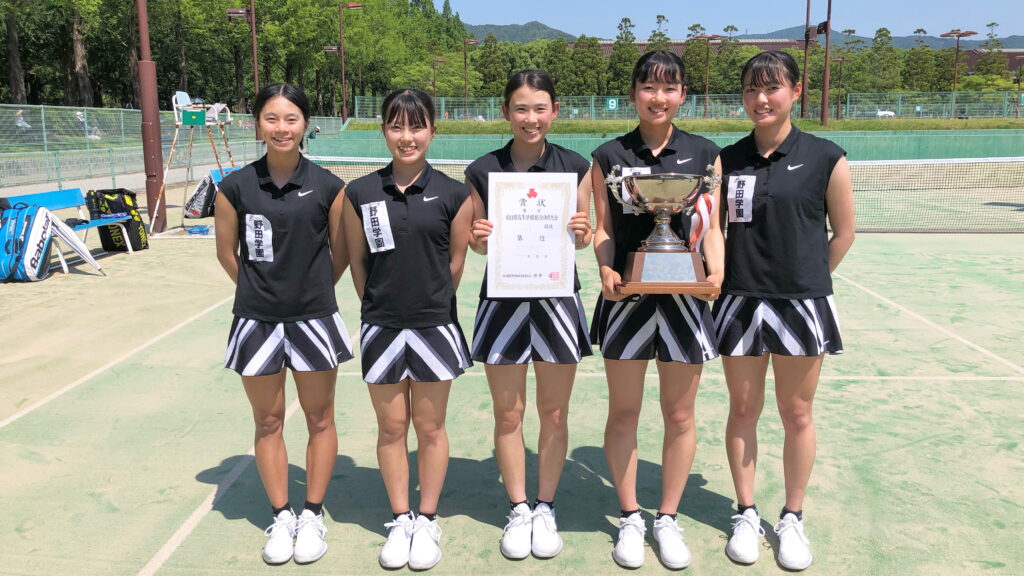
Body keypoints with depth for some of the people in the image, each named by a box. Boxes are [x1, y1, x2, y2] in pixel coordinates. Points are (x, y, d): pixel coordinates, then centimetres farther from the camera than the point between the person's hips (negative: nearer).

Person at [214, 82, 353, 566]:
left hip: (314, 319, 0)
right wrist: (262, 289, 11)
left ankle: (312, 515, 26)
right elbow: (227, 252, 7)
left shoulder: (327, 186, -5)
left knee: (319, 420, 9)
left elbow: (341, 253, 5)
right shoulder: (236, 187, -4)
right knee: (268, 423, 11)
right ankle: (281, 516, 28)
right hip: (257, 321, 1)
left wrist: (312, 290, 8)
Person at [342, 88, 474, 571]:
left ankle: (427, 522, 27)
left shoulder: (453, 194, -5)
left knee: (430, 428, 11)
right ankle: (400, 519, 29)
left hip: (434, 326, -1)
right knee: (391, 428, 12)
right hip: (381, 327, 1)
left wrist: (427, 303, 6)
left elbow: (456, 261, 2)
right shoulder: (360, 193, -2)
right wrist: (382, 304, 7)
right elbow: (357, 261, 5)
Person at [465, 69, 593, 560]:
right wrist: (479, 237, -16)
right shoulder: (483, 171, -2)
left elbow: (582, 239, 6)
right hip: (503, 302, 0)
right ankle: (518, 509, 26)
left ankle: (546, 508, 27)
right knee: (508, 415, 8)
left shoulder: (574, 166, -1)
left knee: (554, 413, 9)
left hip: (557, 300, 0)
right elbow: (477, 247, 6)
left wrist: (581, 231, -15)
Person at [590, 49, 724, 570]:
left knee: (680, 415, 8)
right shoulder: (608, 156, 4)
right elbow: (604, 229, 3)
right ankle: (630, 519, 24)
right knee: (623, 414, 7)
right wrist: (606, 269, -15)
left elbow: (711, 226, 5)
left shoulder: (704, 154, 5)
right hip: (626, 295, 0)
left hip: (684, 295, 1)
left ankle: (668, 519, 25)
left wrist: (716, 271, -13)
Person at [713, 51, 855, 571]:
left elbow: (843, 233, 4)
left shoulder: (825, 159, -4)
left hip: (801, 305, -2)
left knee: (796, 415, 9)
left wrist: (807, 279, 3)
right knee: (743, 410, 10)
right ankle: (746, 514, 25)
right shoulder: (727, 160, 3)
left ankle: (792, 519, 25)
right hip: (740, 302, 2)